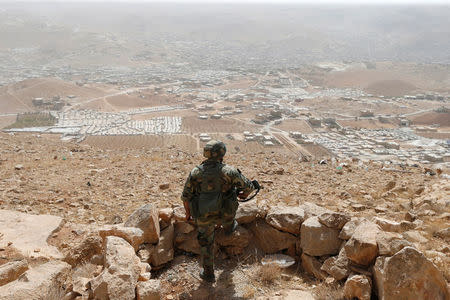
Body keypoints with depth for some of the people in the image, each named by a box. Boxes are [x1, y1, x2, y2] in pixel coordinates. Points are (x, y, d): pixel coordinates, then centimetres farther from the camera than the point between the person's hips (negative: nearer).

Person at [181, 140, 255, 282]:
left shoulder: (195, 172, -10)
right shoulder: (229, 171, -17)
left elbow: (186, 196, -4)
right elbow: (249, 187, -9)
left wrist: (188, 212, 14)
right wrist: (244, 194, 15)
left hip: (203, 216, 2)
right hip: (223, 215, -1)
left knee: (206, 243, 22)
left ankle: (208, 274, 31)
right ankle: (229, 228, 59)